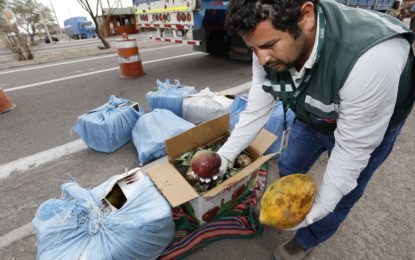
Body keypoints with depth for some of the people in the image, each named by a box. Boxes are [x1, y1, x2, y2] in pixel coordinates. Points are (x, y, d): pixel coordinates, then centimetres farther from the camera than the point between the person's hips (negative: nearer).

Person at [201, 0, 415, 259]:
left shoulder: (370, 60, -42)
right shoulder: (271, 49, -24)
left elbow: (353, 147, -30)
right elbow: (256, 111, -15)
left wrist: (321, 207, -24)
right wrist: (225, 155, -16)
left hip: (369, 124, -4)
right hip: (312, 116, 5)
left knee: (341, 196, 7)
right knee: (288, 167, 17)